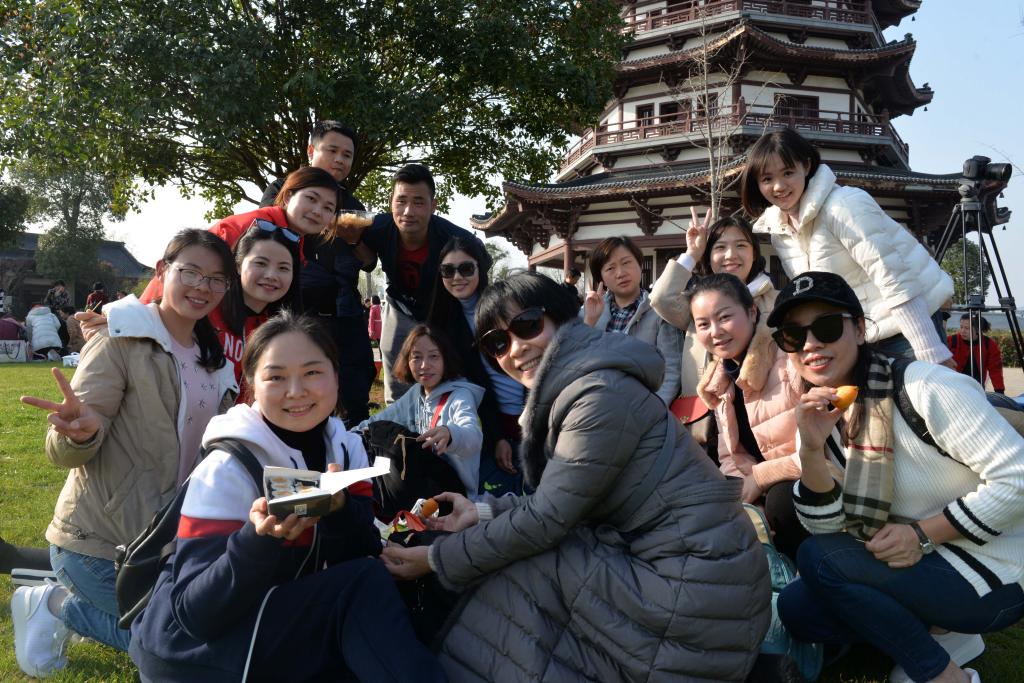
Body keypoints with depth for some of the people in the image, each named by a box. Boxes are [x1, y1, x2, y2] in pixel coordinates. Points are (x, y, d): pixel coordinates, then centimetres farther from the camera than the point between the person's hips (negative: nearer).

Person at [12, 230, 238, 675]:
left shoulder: (213, 360, 6)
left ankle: (71, 602, 23)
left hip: (170, 538, 7)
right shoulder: (122, 342, -14)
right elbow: (65, 453, -18)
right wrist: (81, 432, -40)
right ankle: (57, 605, 13)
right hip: (101, 540, -7)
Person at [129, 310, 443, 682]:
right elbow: (197, 614, -19)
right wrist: (260, 537, -36)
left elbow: (366, 559, -8)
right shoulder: (227, 468, -17)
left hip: (294, 629, 5)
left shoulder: (346, 449, -3)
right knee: (364, 586, -23)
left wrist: (340, 510, -27)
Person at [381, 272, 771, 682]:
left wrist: (437, 559, -9)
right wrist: (484, 513, 12)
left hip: (697, 589, -9)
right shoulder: (567, 391, 9)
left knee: (516, 576, -9)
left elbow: (545, 521, -18)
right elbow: (558, 503, 10)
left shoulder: (601, 393, -20)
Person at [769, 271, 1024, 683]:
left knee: (817, 559, -21)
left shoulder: (924, 388, -22)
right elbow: (826, 528, -5)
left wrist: (924, 535, -22)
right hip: (917, 565, 7)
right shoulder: (821, 414, -1)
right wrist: (812, 450, -21)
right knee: (795, 609, -2)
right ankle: (942, 638, 12)